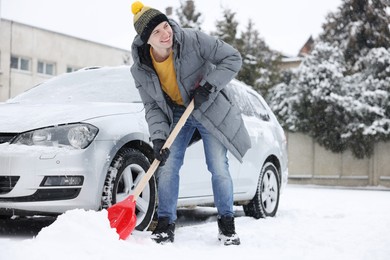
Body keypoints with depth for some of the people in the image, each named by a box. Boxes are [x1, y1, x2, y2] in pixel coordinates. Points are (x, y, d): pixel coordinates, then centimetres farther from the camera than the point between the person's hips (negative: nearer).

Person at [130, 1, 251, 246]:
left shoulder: (194, 40, -25)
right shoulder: (141, 70, -15)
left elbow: (232, 58, -20)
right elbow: (153, 108, -9)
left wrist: (209, 85, -29)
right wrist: (159, 138, -23)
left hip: (209, 109, -2)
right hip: (176, 114, 2)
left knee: (219, 168, -3)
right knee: (167, 167, -8)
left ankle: (227, 224, 13)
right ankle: (166, 225, 5)